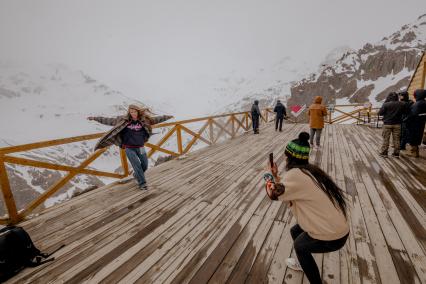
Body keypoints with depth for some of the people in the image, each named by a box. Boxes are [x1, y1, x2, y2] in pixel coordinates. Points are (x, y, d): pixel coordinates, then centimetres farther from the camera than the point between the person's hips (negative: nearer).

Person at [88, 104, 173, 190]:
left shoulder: (144, 120, -1)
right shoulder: (123, 120, -4)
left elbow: (156, 119, 7)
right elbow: (109, 121, 1)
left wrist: (167, 117, 10)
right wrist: (95, 118, 0)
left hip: (140, 147, 3)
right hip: (129, 148, -2)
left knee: (145, 165, 8)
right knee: (137, 165, -7)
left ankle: (137, 175, 39)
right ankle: (142, 183, 8)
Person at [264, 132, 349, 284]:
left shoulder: (295, 173, -26)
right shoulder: (308, 170, 3)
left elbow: (273, 194, -18)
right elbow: (288, 188, 9)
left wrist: (268, 181, 1)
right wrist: (275, 175, 12)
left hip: (331, 237, -8)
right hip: (337, 226, 8)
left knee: (299, 244, 18)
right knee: (295, 231, 24)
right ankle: (303, 263, 48)